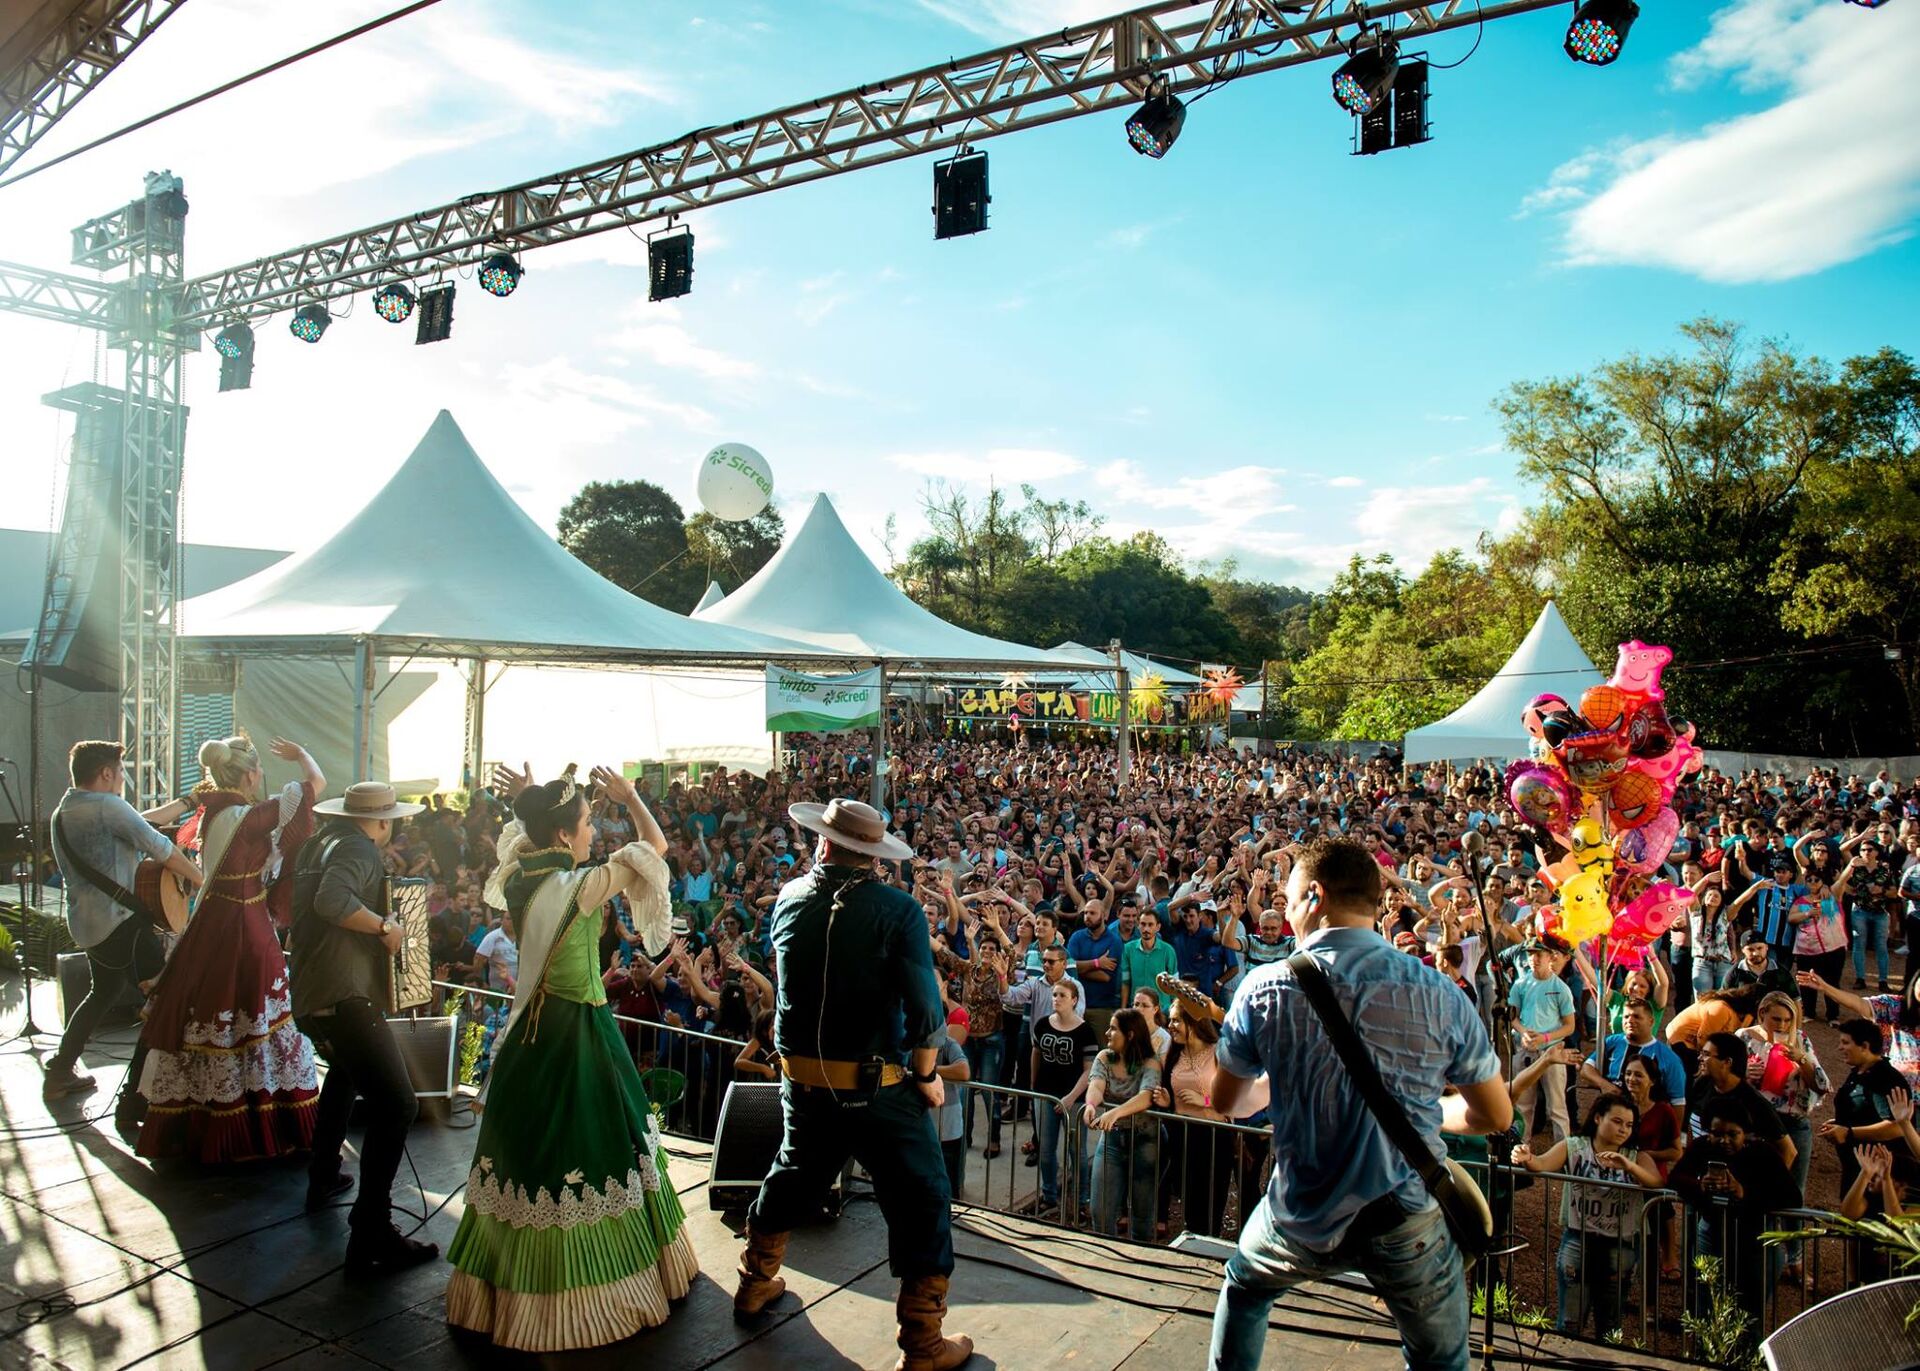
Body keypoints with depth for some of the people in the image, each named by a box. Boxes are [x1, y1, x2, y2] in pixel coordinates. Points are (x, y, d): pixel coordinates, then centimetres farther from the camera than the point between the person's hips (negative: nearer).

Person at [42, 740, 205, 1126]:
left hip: (85, 924, 10)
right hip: (121, 923, -10)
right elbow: (161, 848, -17)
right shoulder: (107, 806, -15)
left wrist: (187, 801, 25)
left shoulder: (62, 812, 14)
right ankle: (132, 1110, -13)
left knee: (104, 993, 33)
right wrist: (204, 880, -7)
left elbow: (138, 823, 21)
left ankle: (59, 1072, 42)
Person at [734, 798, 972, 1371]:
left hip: (804, 1082, 5)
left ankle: (755, 1285, 47)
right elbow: (923, 1007, -20)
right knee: (921, 1204, 9)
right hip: (881, 1088, -5)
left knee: (789, 1179, 29)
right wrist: (927, 1074, -4)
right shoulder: (898, 909, -16)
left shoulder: (790, 898, -2)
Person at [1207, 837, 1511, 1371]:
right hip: (1410, 1224, 0)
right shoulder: (1439, 994, -11)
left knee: (1242, 1287, 30)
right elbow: (1496, 1116, 1)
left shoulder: (1265, 988, -13)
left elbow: (1227, 1102, 1)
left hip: (1304, 1221, 0)